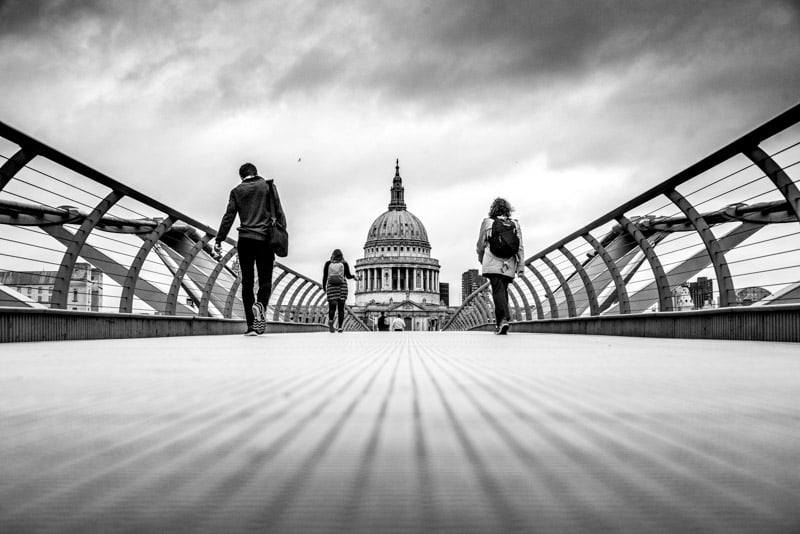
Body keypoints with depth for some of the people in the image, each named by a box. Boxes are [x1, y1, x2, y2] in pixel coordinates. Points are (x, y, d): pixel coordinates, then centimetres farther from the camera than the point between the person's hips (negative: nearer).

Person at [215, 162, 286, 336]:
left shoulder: (237, 191, 9)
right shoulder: (268, 186, 8)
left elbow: (228, 217, 2)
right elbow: (279, 212, 2)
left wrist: (219, 240, 3)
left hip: (245, 240, 1)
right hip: (265, 239, -1)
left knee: (247, 282, 6)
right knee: (265, 280, 4)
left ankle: (251, 325, 0)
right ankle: (260, 304, -29)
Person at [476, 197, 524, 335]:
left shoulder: (487, 222, 2)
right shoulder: (515, 224, 9)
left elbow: (480, 245, 7)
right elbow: (520, 247, 4)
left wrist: (481, 259, 25)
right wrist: (520, 266, 4)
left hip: (493, 263, -3)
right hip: (509, 266, 4)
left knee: (498, 290, -8)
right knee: (503, 290, 14)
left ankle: (504, 319, -27)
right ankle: (499, 323, 18)